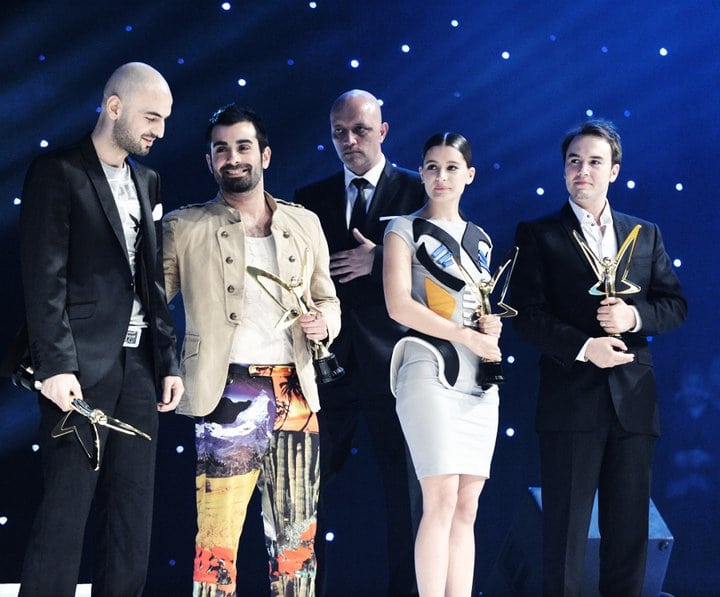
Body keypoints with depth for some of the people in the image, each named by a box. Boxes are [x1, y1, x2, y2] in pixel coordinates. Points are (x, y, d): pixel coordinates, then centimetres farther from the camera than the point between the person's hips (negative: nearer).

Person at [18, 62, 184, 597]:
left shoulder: (147, 182, 16)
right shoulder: (58, 172, -5)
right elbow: (44, 278, -11)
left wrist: (169, 361, 11)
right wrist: (55, 365, -18)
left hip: (139, 366, 7)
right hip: (83, 367, -7)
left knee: (133, 515, 7)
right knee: (65, 513, -5)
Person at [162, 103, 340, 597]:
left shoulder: (304, 223, 14)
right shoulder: (185, 228, 4)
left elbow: (328, 300, 21)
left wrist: (324, 322, 0)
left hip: (296, 393, 4)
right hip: (230, 394, -3)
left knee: (298, 537, 7)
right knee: (218, 538, -7)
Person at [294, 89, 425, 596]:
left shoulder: (420, 192, 2)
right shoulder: (310, 200, 11)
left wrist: (380, 261, -15)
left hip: (394, 359, -3)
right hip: (328, 360, 3)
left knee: (407, 484, 3)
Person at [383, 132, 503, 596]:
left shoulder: (480, 239, 18)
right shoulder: (406, 230, 1)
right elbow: (399, 304, -11)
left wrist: (494, 326, 1)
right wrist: (469, 337, -15)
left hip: (479, 378, 6)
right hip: (430, 369, -6)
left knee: (467, 508, 3)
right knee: (441, 500, -13)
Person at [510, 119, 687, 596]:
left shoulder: (645, 235, 14)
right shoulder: (538, 235, 4)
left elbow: (676, 305, 11)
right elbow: (528, 314, -4)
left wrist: (635, 316, -9)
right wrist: (583, 347, -17)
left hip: (634, 400, 3)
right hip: (571, 400, -3)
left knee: (629, 526, 6)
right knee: (566, 526, 0)